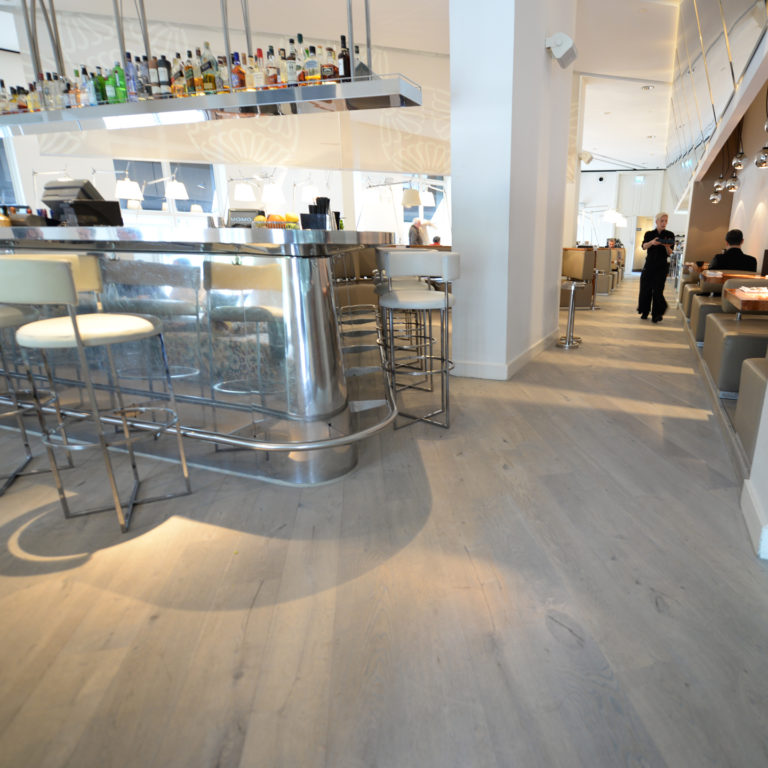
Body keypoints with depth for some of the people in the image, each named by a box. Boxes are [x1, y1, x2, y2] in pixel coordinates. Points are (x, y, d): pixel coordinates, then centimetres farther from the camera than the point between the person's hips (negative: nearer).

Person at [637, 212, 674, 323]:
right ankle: (645, 312, 15)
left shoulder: (669, 235, 4)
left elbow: (670, 253, -1)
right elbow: (644, 246, -11)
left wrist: (667, 246, -22)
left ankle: (657, 314, -2)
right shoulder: (649, 234, 7)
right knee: (646, 288, 1)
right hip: (649, 264, 1)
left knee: (657, 289, -8)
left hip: (662, 266, -1)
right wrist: (652, 242, -31)